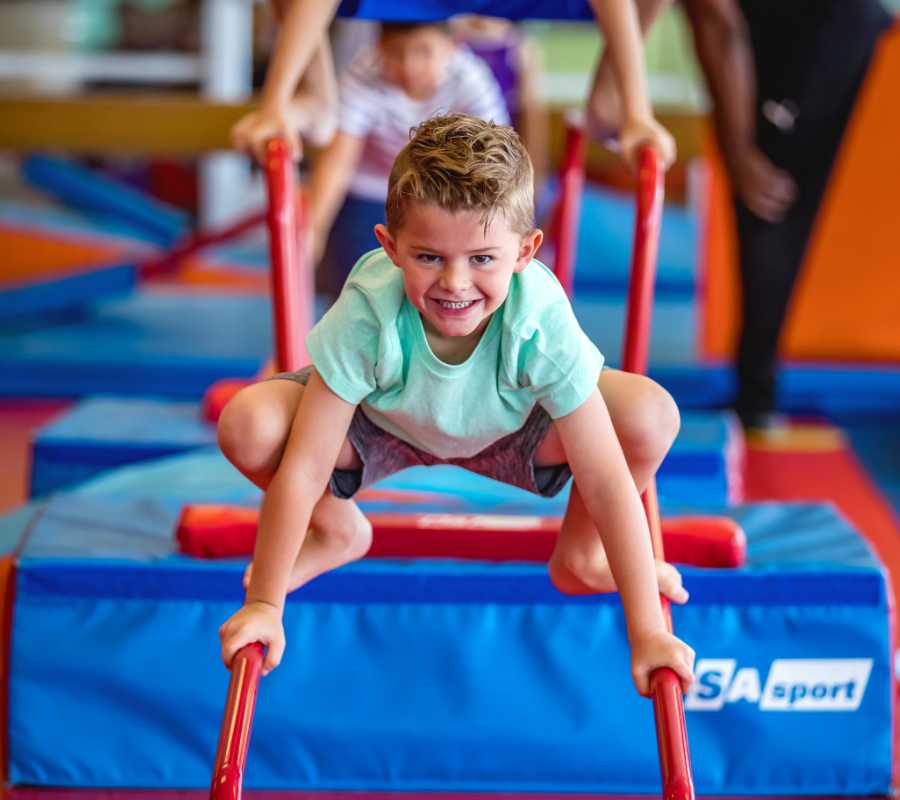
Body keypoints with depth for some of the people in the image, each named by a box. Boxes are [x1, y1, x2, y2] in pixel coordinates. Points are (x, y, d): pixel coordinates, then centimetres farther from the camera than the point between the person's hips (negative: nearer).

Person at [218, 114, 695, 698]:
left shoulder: (542, 324, -37)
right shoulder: (367, 315, -38)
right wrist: (263, 604, -31)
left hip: (507, 433, 0)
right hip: (381, 426, 0)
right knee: (248, 425, -29)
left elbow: (607, 479, -34)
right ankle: (338, 531, 7)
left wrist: (647, 630, -36)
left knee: (652, 416, -27)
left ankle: (579, 554, 5)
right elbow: (304, 466, -32)